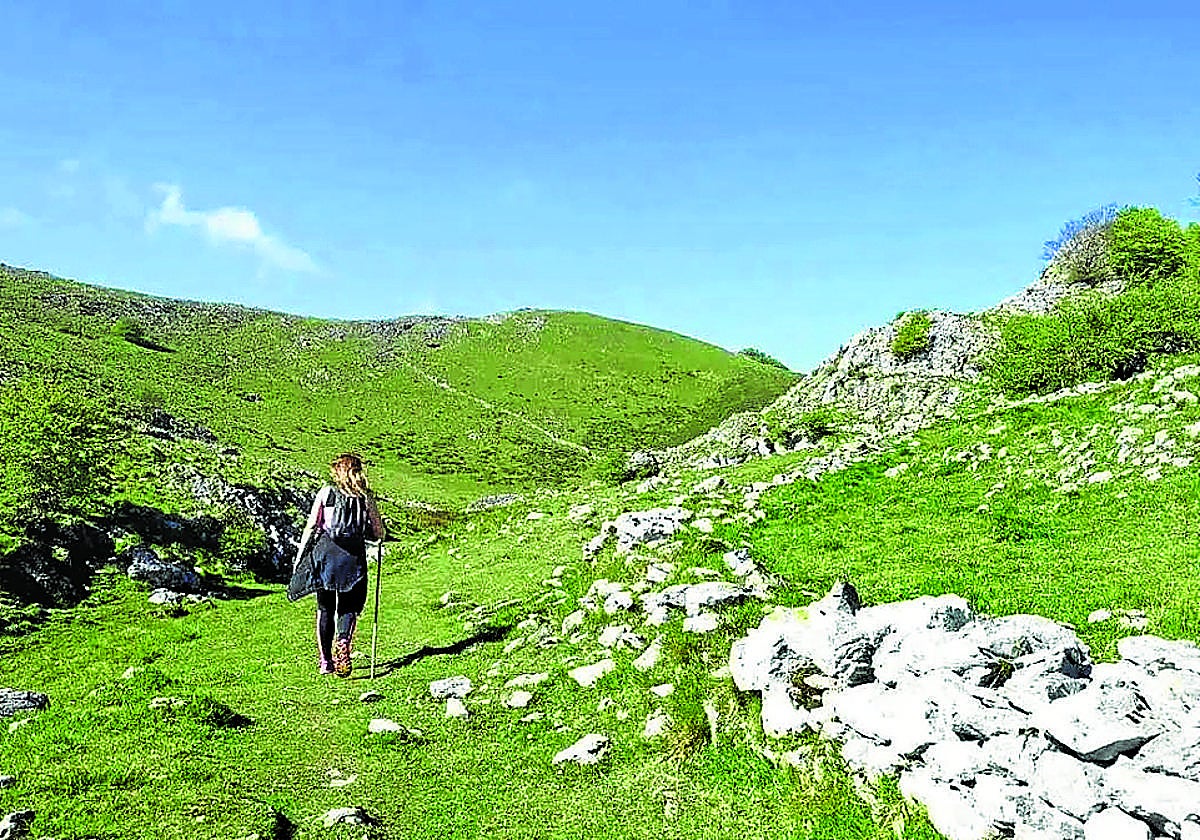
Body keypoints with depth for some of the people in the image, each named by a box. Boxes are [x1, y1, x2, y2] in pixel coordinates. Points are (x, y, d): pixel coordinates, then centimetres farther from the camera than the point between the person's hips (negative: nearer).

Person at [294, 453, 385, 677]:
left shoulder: (326, 492, 4)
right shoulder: (366, 497, 6)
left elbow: (311, 527, 1)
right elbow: (379, 533, 8)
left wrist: (299, 556, 7)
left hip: (326, 556, 1)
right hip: (353, 558, 0)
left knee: (325, 608, 13)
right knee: (349, 608, 7)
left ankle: (325, 660, 17)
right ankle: (342, 644, -20)